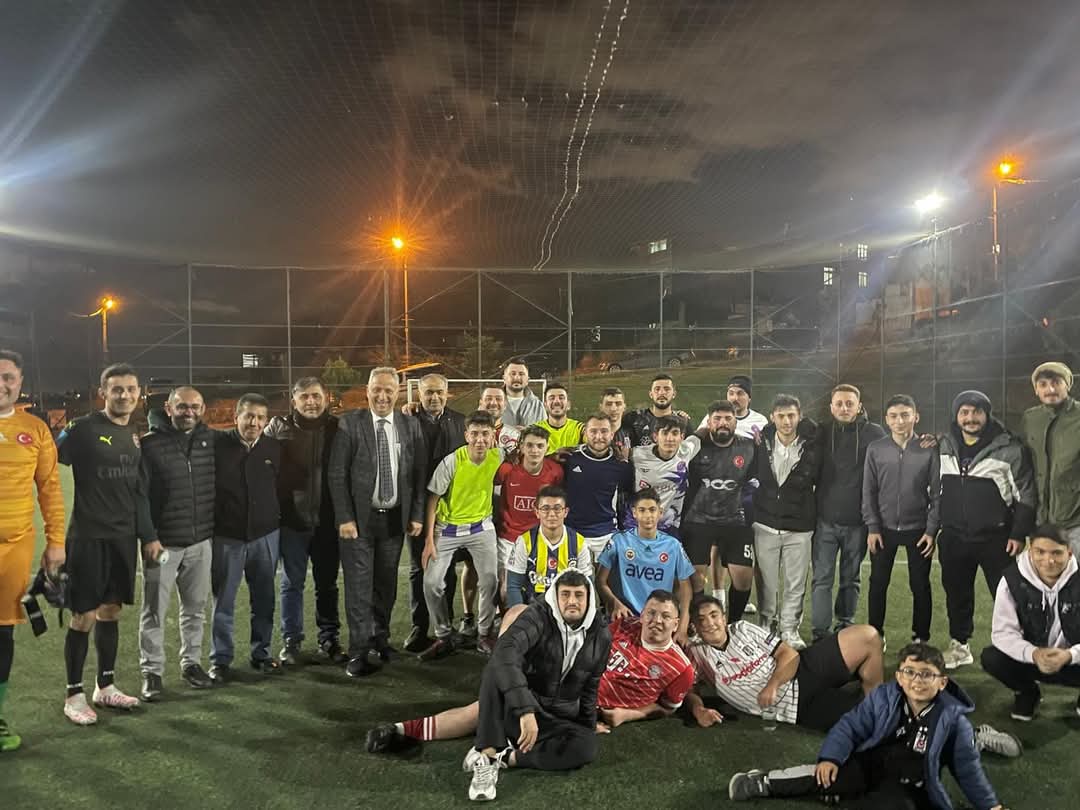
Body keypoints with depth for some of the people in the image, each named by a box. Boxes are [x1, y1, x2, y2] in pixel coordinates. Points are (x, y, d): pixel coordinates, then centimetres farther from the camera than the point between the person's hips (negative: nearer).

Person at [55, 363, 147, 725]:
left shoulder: (134, 434, 9)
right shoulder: (83, 429, -10)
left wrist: (145, 532, 18)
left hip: (124, 537, 6)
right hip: (88, 537, -6)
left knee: (111, 610, 13)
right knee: (84, 615, 1)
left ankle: (105, 687, 25)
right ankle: (74, 694, 15)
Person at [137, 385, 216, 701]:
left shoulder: (211, 440, 4)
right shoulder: (150, 444, -7)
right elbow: (138, 495, -8)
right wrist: (148, 537, -12)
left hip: (201, 541, 4)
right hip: (162, 542, -4)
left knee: (195, 607, 14)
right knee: (154, 611, 4)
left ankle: (191, 662, 28)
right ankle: (152, 671, 17)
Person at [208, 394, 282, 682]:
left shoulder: (274, 447, 0)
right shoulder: (218, 445, -8)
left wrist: (277, 518, 7)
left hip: (266, 534, 2)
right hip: (227, 536, -2)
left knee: (264, 599, 12)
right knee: (223, 601, 7)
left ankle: (261, 652, 26)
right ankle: (220, 659, 19)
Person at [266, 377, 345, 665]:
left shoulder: (337, 428, 1)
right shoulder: (279, 427, -2)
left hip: (328, 520, 1)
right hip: (292, 520, -1)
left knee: (327, 583, 12)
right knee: (292, 583, 9)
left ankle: (329, 638, 25)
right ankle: (291, 640, 20)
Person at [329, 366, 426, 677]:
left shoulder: (411, 425, 3)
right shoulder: (349, 424, -6)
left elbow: (418, 473, 5)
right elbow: (337, 474, -7)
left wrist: (416, 515, 1)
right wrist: (344, 518, -12)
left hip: (395, 518, 3)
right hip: (359, 517, -3)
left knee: (386, 583, 15)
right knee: (359, 587, 0)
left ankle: (380, 637, 33)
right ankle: (359, 653, 11)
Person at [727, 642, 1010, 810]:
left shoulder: (953, 718, -8)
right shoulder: (883, 698, -4)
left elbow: (968, 768, 4)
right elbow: (850, 727, -3)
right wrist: (830, 757, -16)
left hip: (908, 787, -1)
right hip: (869, 764, 1)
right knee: (827, 775, -24)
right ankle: (766, 783, -16)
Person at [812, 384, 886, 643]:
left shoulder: (875, 434, -2)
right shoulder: (822, 435, 3)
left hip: (858, 521, 0)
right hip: (825, 519, 1)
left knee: (851, 578, 13)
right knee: (822, 578, 0)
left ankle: (845, 626, 28)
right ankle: (821, 633, 5)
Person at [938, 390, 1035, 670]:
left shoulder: (1009, 448, -7)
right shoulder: (944, 447, 5)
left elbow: (1025, 494, -5)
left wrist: (1019, 534, -9)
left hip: (996, 539, -4)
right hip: (954, 539, 4)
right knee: (957, 594, 13)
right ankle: (959, 645, 27)